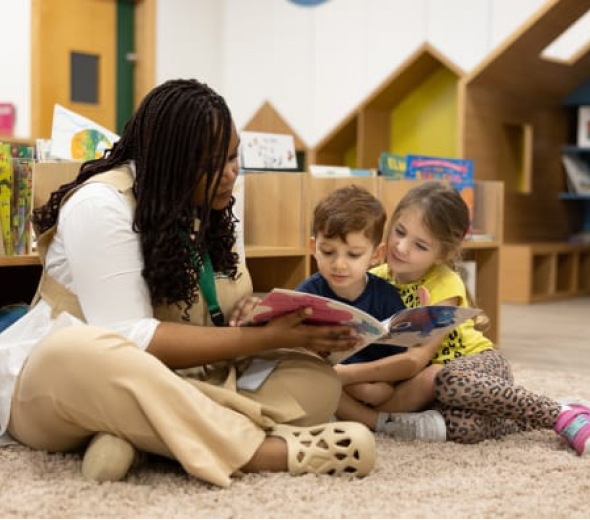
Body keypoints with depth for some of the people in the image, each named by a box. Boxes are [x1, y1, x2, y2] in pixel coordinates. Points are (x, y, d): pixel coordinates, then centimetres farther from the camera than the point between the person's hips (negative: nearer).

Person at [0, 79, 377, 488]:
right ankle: (272, 449, -38)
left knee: (317, 380, -13)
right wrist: (267, 336, -27)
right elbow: (131, 340, -26)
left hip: (171, 384, 7)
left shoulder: (209, 207, 6)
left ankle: (136, 436, -31)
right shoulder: (101, 205, -18)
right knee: (81, 352, -42)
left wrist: (283, 320, -17)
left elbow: (232, 311, 6)